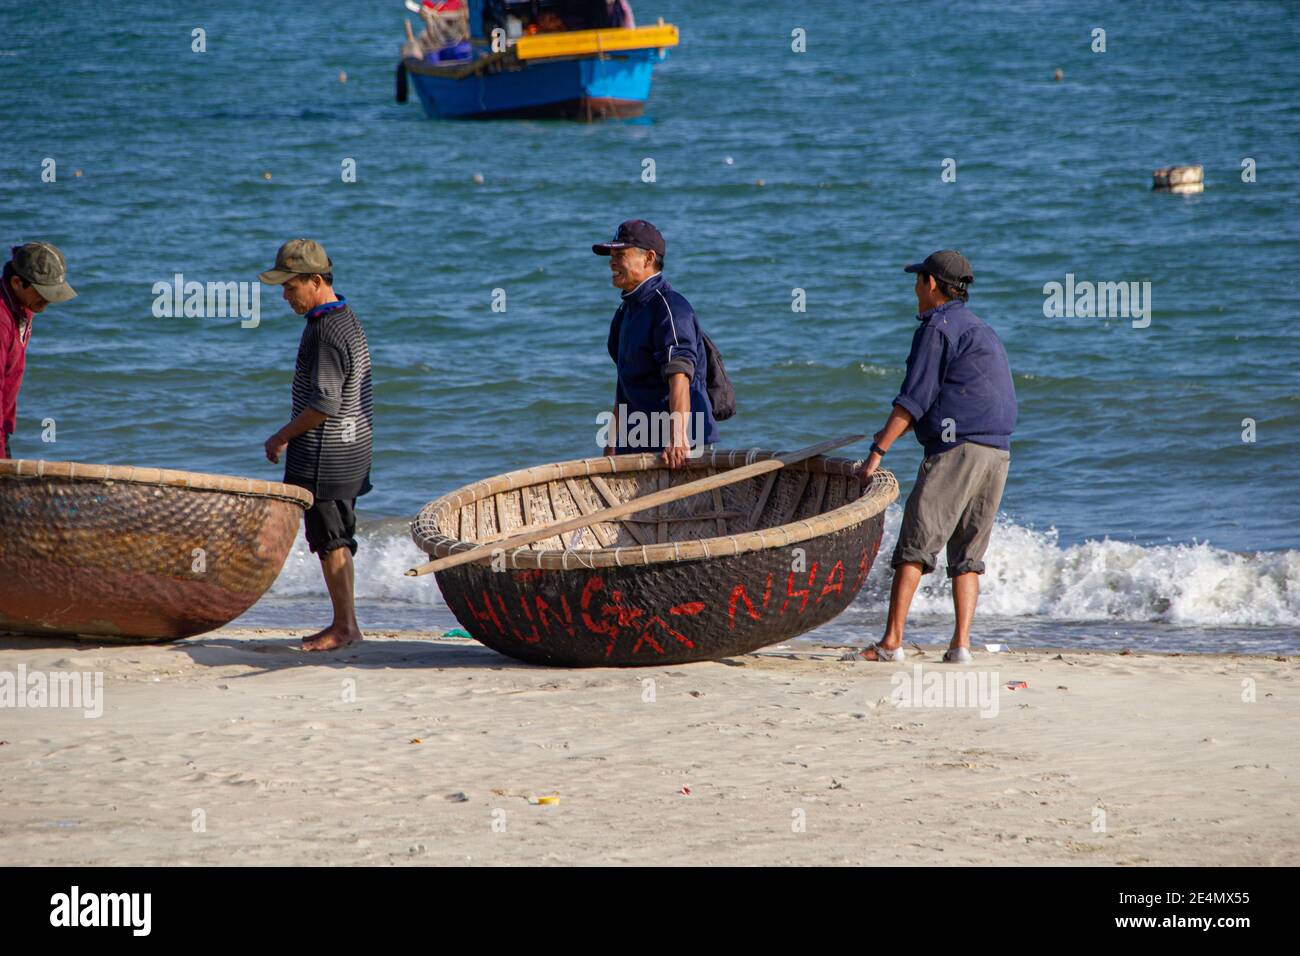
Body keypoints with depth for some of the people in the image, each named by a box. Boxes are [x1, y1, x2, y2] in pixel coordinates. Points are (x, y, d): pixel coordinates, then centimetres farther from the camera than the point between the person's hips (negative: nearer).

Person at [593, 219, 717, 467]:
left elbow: (679, 377, -25)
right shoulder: (627, 311, 18)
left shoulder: (670, 307, -13)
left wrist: (678, 438, -35)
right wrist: (611, 446, 23)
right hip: (635, 445, 8)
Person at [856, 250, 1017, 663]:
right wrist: (895, 429, 36)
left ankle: (892, 641, -14)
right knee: (968, 553, 9)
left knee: (915, 544, -8)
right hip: (999, 452, 8)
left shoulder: (937, 327, -2)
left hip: (957, 449, -8)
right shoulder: (983, 332, 25)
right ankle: (961, 643, 1)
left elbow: (915, 397, -10)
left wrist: (878, 450, -12)